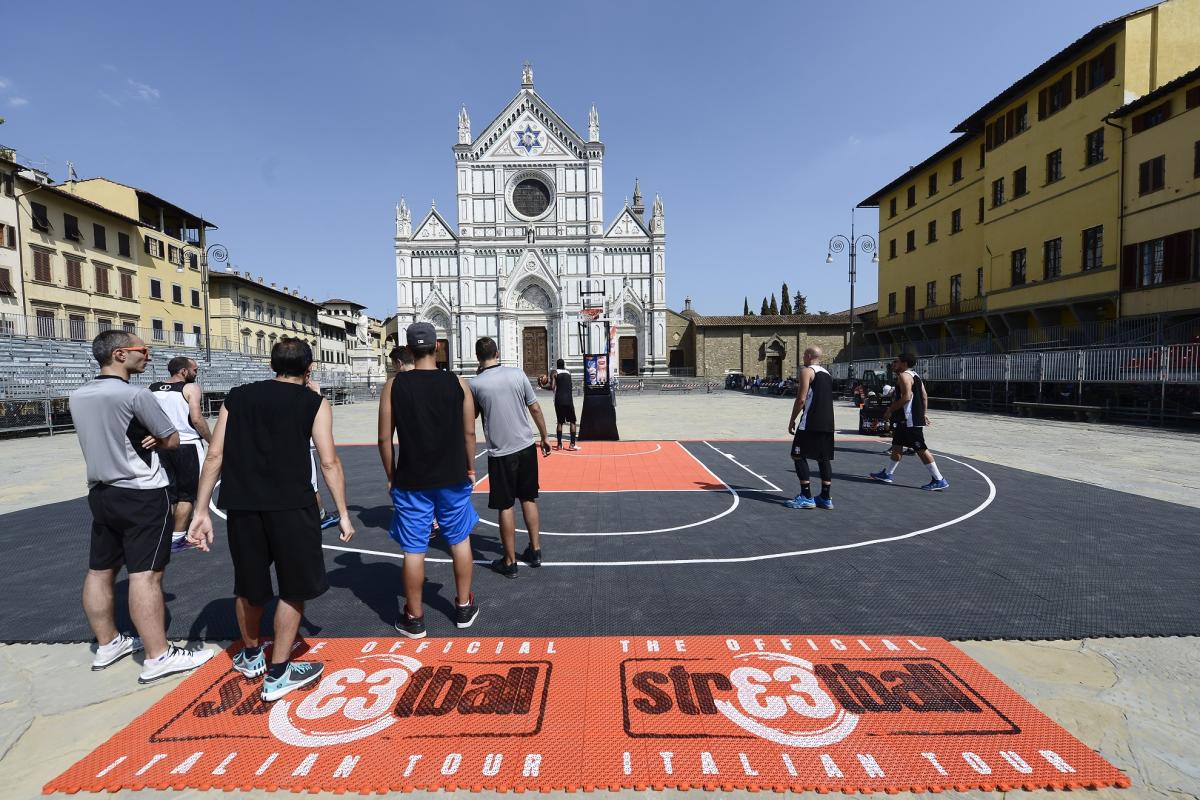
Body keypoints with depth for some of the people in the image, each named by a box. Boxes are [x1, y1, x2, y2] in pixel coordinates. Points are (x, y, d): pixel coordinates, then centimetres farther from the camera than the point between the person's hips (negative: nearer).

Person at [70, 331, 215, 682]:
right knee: (145, 575, -6)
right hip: (142, 495, -9)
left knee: (100, 571, 16)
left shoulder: (78, 396, 7)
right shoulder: (135, 395, -17)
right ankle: (158, 657, 0)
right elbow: (172, 440, -11)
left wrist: (138, 440, 3)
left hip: (100, 492, 9)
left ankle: (107, 644, 30)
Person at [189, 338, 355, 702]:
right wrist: (343, 514, 2)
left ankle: (251, 655, 44)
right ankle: (278, 674, 20)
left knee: (249, 584, 23)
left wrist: (201, 511, 11)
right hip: (290, 504, -4)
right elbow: (329, 462, -3)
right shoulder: (314, 403, 2)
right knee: (294, 588, 13)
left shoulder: (237, 397, 13)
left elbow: (214, 456, 7)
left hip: (241, 504, 4)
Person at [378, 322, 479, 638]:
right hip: (453, 478, 1)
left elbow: (385, 438, -4)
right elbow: (469, 433, -2)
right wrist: (470, 469, 11)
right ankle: (464, 607, 29)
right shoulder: (458, 383, -5)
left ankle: (414, 618, 24)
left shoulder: (395, 386, -6)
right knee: (460, 540, 17)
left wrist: (391, 476, 8)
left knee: (413, 549, 10)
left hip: (411, 481, -1)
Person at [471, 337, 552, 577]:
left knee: (506, 507, 6)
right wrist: (544, 437, 11)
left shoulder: (475, 384, -8)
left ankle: (510, 562, 16)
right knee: (529, 500, 17)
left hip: (501, 453, -3)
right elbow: (535, 408, 2)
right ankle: (535, 551, 26)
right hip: (526, 447, 3)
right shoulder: (517, 374, -2)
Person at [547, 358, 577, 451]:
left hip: (559, 400, -1)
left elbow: (552, 387, -7)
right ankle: (572, 444, 1)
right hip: (569, 399, 1)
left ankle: (559, 444, 8)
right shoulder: (568, 373, 15)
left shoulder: (555, 373, 2)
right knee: (572, 421, 8)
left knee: (559, 422, 9)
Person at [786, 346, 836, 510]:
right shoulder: (827, 373, 19)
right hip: (827, 423, 8)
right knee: (824, 459, 11)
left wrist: (792, 420, -7)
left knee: (799, 457, -1)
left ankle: (806, 497, -3)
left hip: (811, 422, -8)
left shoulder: (807, 371, -6)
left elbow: (801, 399, -14)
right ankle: (825, 498, 14)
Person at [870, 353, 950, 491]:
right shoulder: (914, 375, 17)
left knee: (920, 449, -6)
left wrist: (891, 409, -14)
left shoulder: (904, 376, -13)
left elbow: (906, 397, -24)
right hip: (906, 420, 11)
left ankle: (939, 480, -2)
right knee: (897, 445, 16)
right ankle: (887, 474, 24)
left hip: (910, 420, -11)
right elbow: (924, 396, 16)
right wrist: (922, 414, 19)